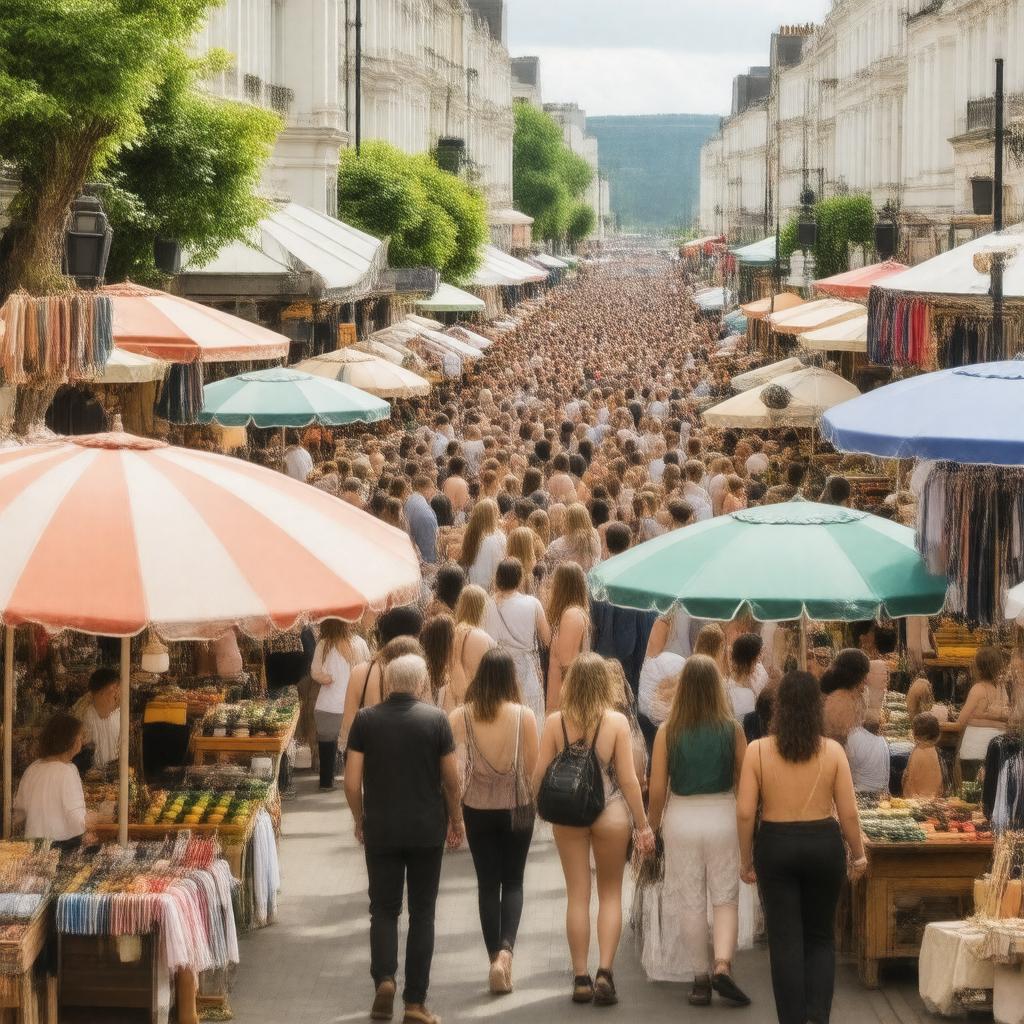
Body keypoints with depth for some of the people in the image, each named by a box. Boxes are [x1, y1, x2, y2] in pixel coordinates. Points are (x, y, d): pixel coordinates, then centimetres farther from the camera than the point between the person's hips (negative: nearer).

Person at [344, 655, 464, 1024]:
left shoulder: (366, 720, -4)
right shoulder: (436, 720, -6)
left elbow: (352, 781, -4)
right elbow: (452, 779, -2)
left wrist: (360, 820, 12)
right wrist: (455, 821, 13)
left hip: (380, 830, 1)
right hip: (427, 830, 0)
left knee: (384, 909, 12)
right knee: (421, 913, 8)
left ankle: (383, 978, -11)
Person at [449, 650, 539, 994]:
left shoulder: (460, 717, -11)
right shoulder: (524, 716, -13)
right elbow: (532, 767, -7)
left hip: (477, 809, 1)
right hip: (517, 808, 0)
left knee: (487, 883, 12)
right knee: (513, 881, 13)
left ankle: (495, 959, 9)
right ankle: (506, 948, -9)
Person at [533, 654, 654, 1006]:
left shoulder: (555, 722, -7)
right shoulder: (616, 721, -11)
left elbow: (539, 774, -3)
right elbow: (628, 779, -9)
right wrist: (642, 824, 0)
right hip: (611, 813, -1)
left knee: (577, 896, 10)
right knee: (610, 894, 13)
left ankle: (581, 978, 13)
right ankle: (604, 972, 1)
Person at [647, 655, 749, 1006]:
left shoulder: (668, 731, -8)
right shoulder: (732, 729, -7)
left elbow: (657, 787, -6)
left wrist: (654, 824, 10)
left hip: (681, 818, 0)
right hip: (722, 816, 0)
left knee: (690, 903, 10)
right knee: (726, 899, 11)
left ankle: (700, 978, 15)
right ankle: (723, 966, -8)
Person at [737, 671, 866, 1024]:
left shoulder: (758, 750, -6)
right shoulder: (832, 751, -6)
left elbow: (745, 812, -7)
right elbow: (848, 812, -4)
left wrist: (746, 860, 5)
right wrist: (858, 854, 11)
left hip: (776, 847, -1)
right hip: (823, 845, 1)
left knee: (785, 942, 6)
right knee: (820, 938, 15)